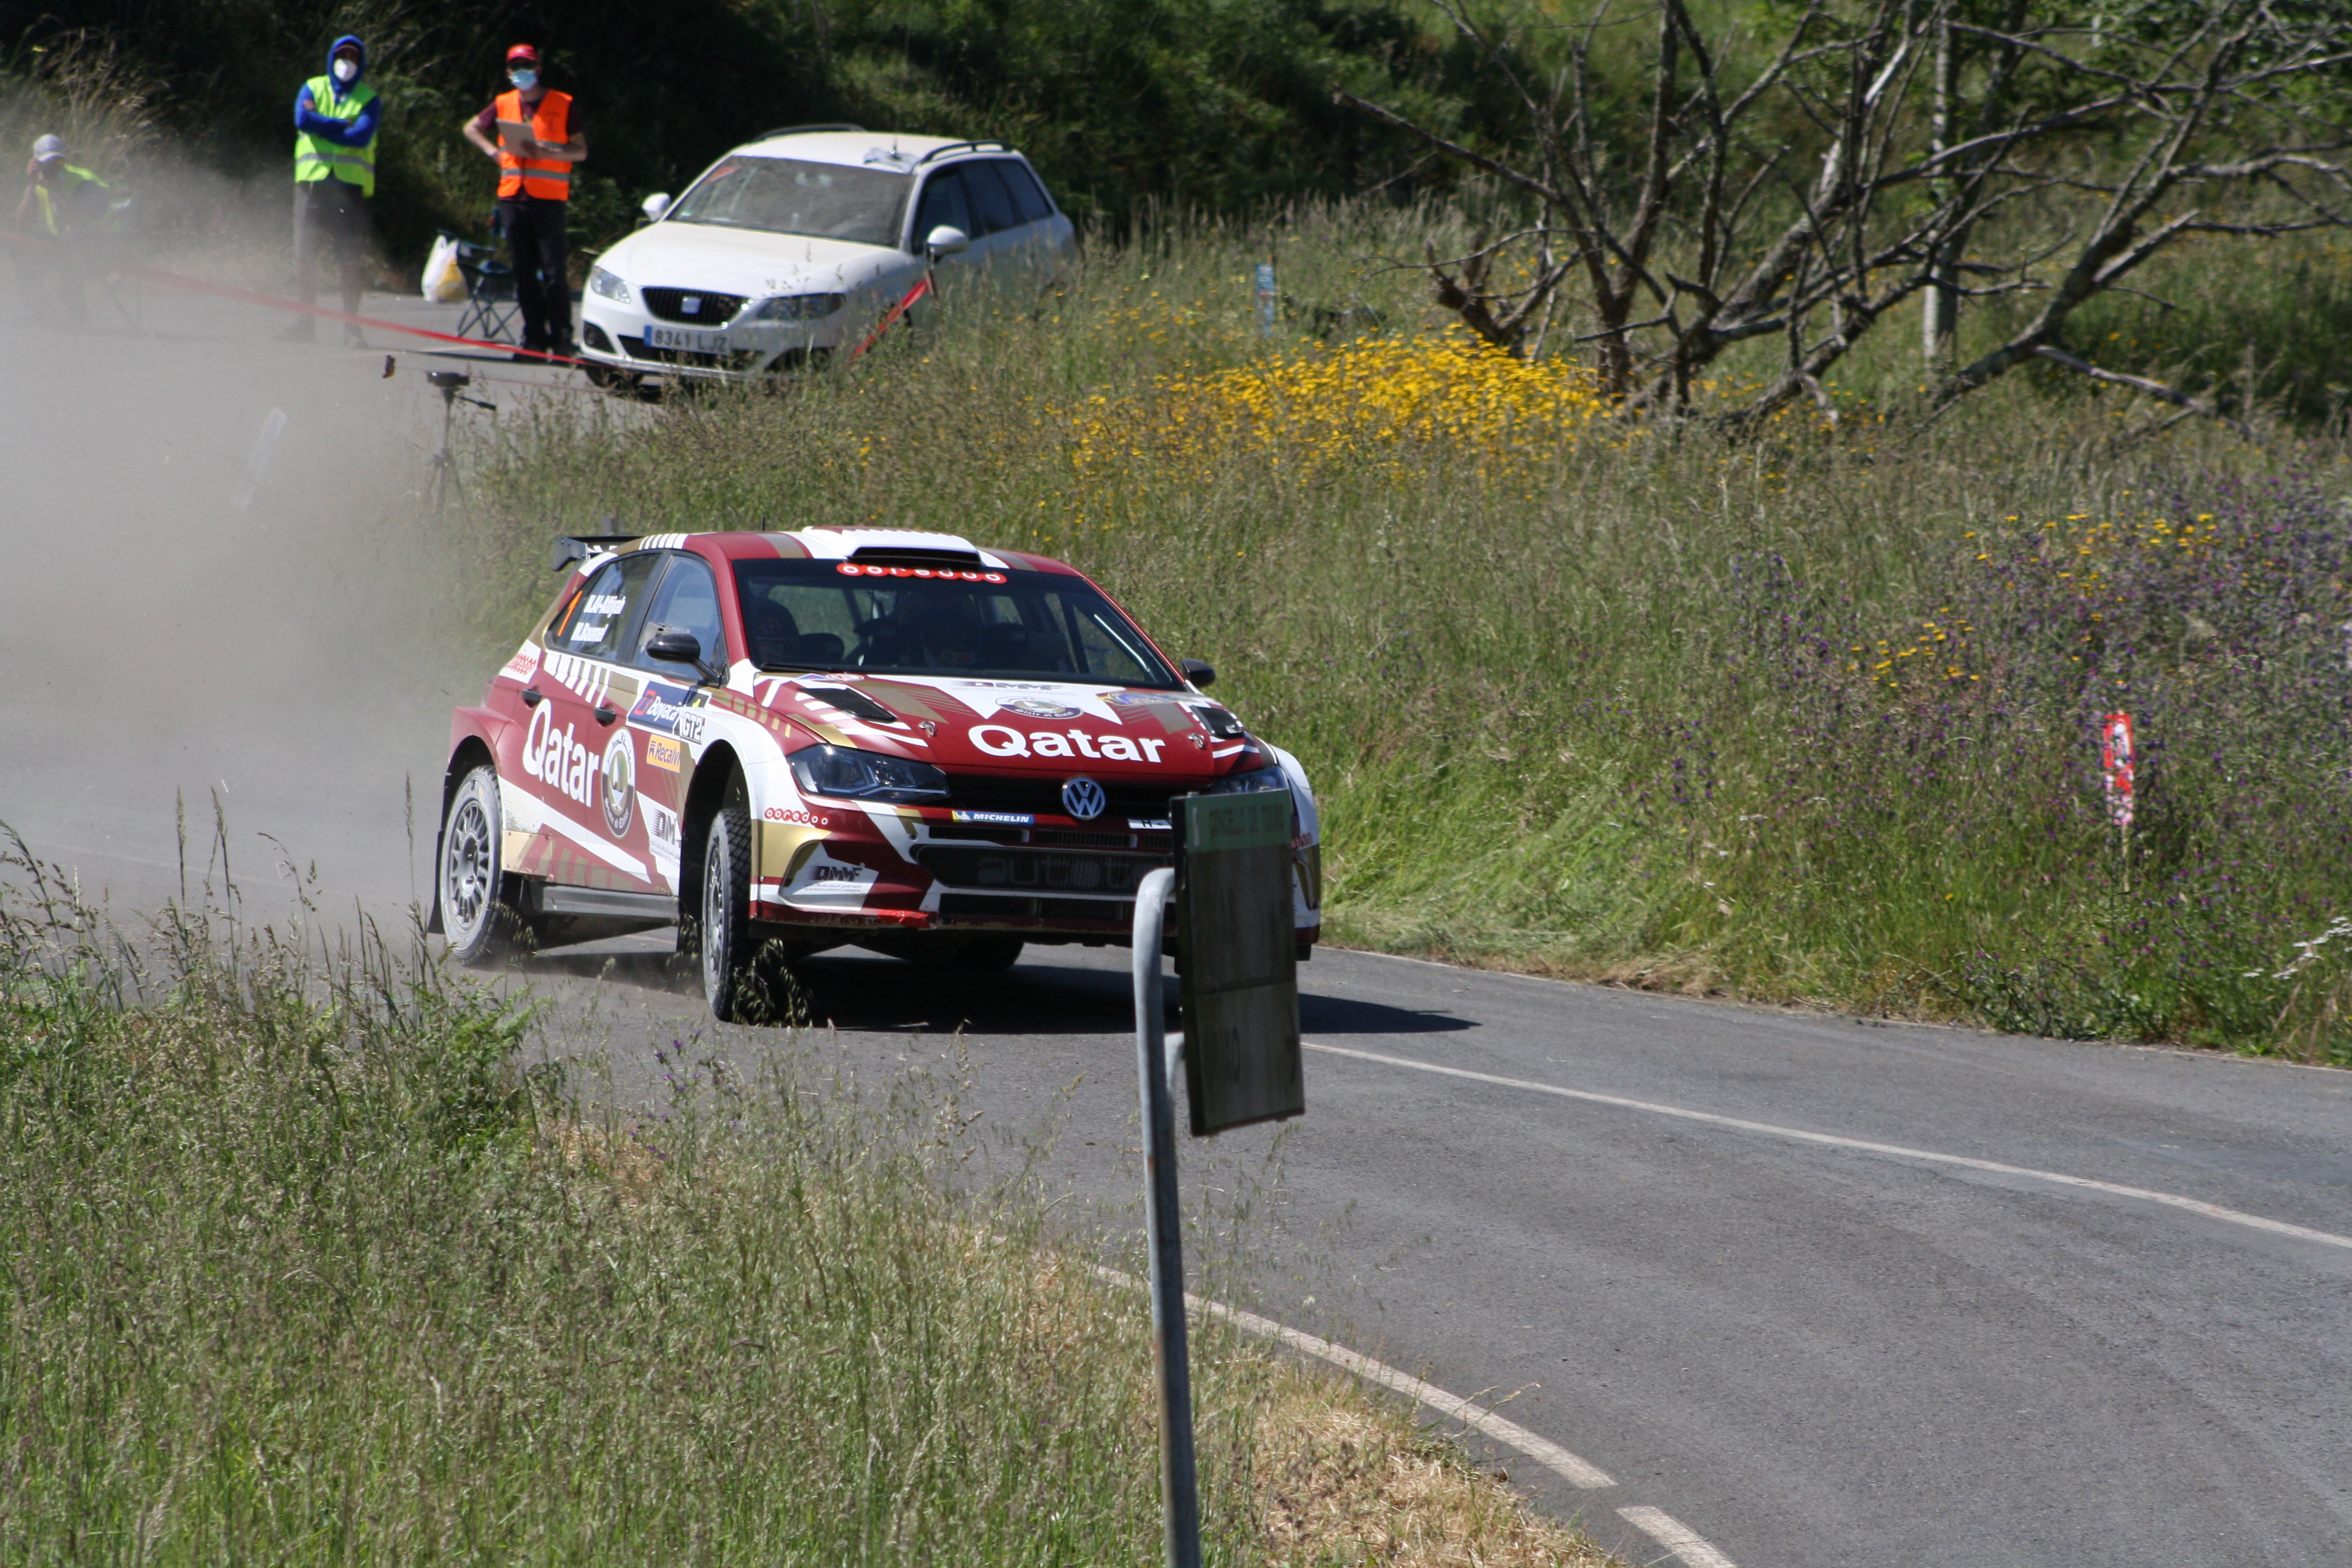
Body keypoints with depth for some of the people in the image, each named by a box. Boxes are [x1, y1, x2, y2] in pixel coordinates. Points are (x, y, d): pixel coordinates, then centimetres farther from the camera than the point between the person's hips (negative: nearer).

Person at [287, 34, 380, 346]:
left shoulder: (369, 100, 8)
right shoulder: (312, 89, 13)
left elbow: (361, 137, -9)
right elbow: (303, 120, -7)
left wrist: (321, 124, -5)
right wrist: (343, 125, -5)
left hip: (351, 183, -1)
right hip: (312, 180, 1)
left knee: (350, 260, -4)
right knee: (304, 254, -2)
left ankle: (351, 327, 0)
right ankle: (305, 323, 5)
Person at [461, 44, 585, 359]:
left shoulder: (563, 105, 3)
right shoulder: (503, 105, 13)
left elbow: (581, 151, 0)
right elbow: (471, 128, 26)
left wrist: (546, 153, -16)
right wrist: (492, 150, 7)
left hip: (548, 199, -4)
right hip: (512, 198, 4)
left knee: (554, 272, -9)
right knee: (524, 273, 5)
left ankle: (561, 337, -5)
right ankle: (534, 338, 10)